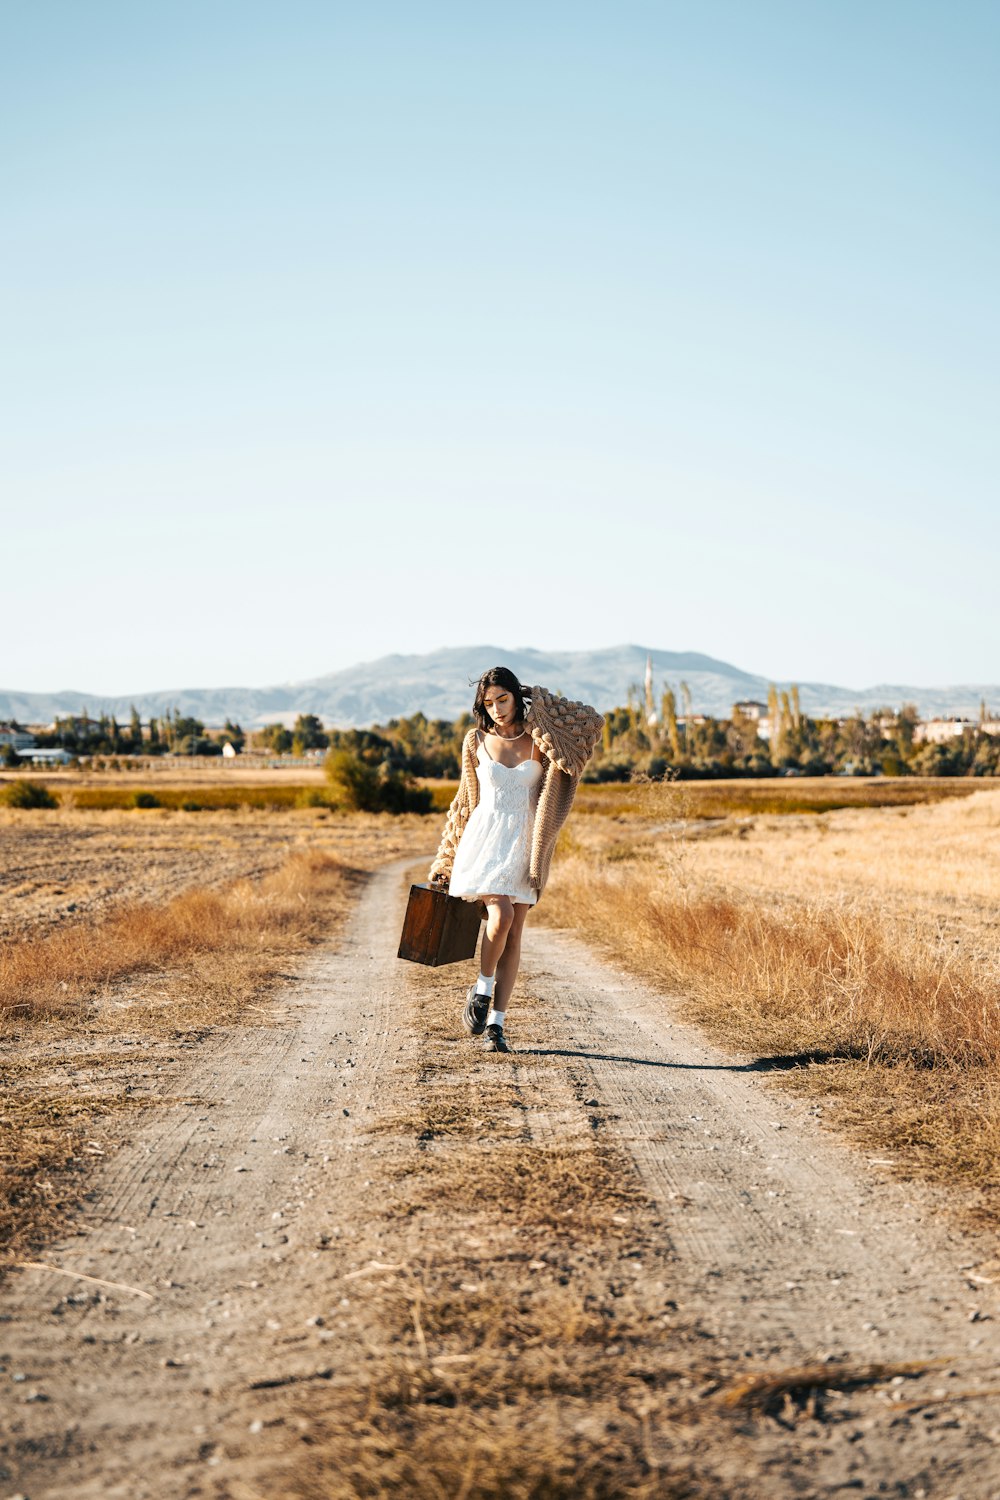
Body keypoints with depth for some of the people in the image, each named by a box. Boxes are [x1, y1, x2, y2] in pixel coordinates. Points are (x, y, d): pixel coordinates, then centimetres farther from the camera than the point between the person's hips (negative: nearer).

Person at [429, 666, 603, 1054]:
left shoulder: (539, 738, 0)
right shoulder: (476, 741, 3)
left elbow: (594, 722, -11)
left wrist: (537, 706, -6)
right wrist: (445, 861, 14)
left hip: (524, 844, 1)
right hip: (485, 839, -1)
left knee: (514, 933, 0)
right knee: (501, 916, -22)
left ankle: (495, 1024, 6)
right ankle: (481, 990, 2)